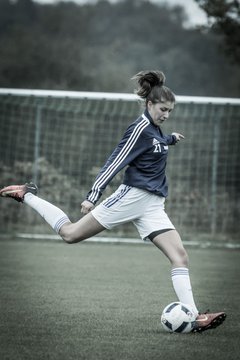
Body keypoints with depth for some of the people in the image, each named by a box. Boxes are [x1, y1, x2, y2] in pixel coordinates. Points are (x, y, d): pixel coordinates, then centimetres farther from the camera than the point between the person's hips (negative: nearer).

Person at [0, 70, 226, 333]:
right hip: (132, 196, -8)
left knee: (180, 256, -7)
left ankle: (194, 318, -13)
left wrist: (170, 140, 42)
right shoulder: (140, 128, -11)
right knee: (70, 234, -4)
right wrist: (92, 197, -21)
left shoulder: (155, 129, 15)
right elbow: (115, 162, -17)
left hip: (152, 206, 8)